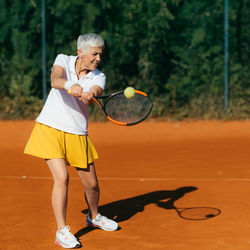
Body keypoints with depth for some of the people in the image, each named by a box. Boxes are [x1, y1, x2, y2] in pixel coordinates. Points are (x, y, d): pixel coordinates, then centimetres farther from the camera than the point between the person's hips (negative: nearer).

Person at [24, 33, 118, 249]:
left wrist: (88, 96, -50)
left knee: (91, 184, 8)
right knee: (61, 178, -17)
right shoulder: (63, 60, -5)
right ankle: (62, 231, -9)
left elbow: (94, 93, -26)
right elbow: (55, 80, -27)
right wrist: (69, 86, -49)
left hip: (77, 134, 3)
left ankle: (94, 217, 39)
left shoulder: (98, 77, -3)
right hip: (50, 128, -2)